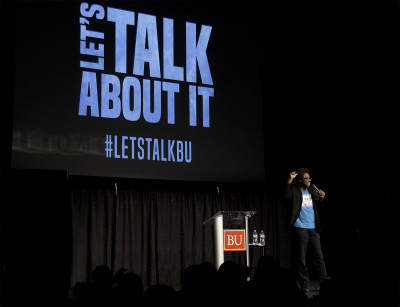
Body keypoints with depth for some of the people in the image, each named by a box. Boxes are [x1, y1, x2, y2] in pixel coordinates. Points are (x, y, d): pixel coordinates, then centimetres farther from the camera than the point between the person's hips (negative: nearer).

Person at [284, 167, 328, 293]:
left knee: (319, 256, 4)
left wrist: (321, 198, 0)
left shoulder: (312, 190, 13)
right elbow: (286, 195, -23)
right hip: (300, 228, -4)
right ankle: (304, 284, 6)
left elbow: (318, 206, 18)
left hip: (313, 228, 5)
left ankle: (324, 282, 8)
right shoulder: (295, 191, -2)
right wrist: (290, 180, -24)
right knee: (301, 258, 0)